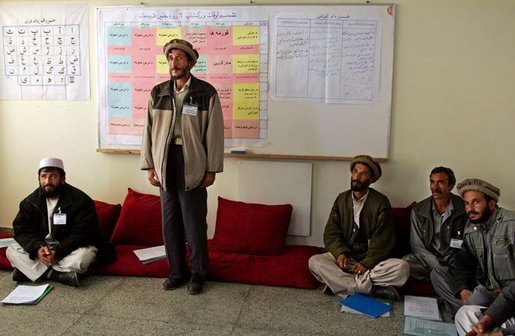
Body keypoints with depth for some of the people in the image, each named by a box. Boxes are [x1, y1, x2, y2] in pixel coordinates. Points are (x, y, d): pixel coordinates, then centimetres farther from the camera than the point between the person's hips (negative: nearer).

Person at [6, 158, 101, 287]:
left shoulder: (80, 200, -18)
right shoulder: (30, 202, -3)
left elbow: (83, 234, -21)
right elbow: (21, 230, -6)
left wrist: (58, 252, -31)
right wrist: (37, 249, -25)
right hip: (41, 247, 4)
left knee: (85, 256, -36)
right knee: (11, 250, -16)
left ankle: (27, 270, -21)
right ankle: (59, 275, -25)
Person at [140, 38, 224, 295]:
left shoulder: (206, 93, -3)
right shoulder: (158, 93, 7)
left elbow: (214, 133, -3)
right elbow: (149, 131, 9)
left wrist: (212, 169, -5)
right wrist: (149, 166, 4)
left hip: (193, 166, -3)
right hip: (165, 164, 4)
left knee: (195, 223, 2)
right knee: (170, 222, 10)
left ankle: (198, 273, 19)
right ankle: (177, 271, 24)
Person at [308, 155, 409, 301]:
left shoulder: (381, 202, -3)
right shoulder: (341, 199, 6)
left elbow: (383, 240, -9)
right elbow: (331, 233, 3)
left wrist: (366, 263, -23)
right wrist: (340, 253, -17)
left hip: (372, 260, -2)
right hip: (345, 257, 2)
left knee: (402, 267, -29)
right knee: (314, 261, -25)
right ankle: (371, 288, -28)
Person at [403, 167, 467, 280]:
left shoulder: (463, 209, -1)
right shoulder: (418, 210, 1)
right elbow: (417, 246, -1)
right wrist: (440, 268, -14)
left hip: (454, 261, -1)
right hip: (428, 261, 2)